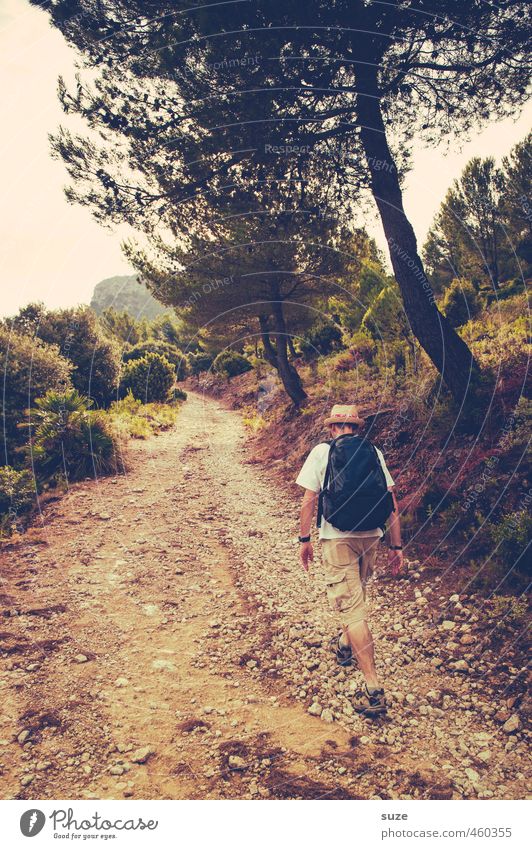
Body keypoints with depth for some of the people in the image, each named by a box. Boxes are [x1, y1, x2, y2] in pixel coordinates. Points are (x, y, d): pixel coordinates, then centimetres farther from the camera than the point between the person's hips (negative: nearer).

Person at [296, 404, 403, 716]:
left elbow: (309, 499, -4)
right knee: (357, 593, 27)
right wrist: (397, 545, 9)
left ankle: (374, 690, -5)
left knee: (352, 608, -3)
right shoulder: (374, 452, 7)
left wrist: (305, 540, 5)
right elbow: (391, 501, 4)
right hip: (371, 536, 4)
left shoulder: (321, 452, -1)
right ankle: (344, 645, 50)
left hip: (337, 537, -4)